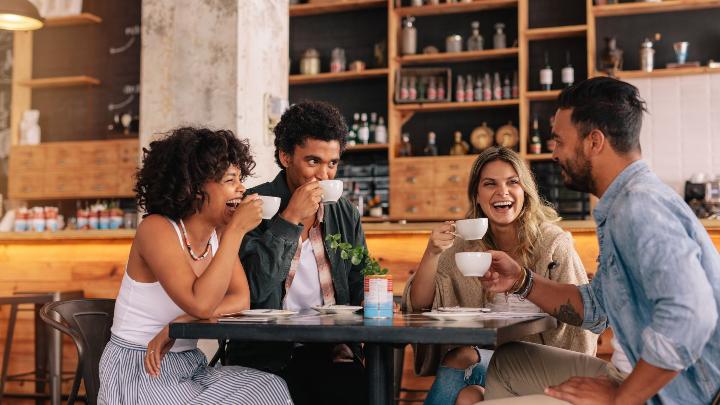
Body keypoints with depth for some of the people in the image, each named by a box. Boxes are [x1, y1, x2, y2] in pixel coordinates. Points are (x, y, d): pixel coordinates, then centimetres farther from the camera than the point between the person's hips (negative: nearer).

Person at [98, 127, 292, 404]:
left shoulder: (219, 234, 4)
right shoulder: (157, 228, -16)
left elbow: (241, 299, -7)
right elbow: (201, 304, -28)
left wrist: (177, 325, -21)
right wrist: (237, 229, -26)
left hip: (190, 366, 7)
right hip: (139, 371, -6)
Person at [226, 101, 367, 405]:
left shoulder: (346, 214, 12)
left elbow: (360, 292, 16)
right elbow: (250, 289, -13)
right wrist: (289, 219, -15)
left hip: (330, 351, 4)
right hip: (268, 355, -3)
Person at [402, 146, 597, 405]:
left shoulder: (552, 243, -8)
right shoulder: (464, 245, 2)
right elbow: (418, 305, -1)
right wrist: (432, 253, -17)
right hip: (485, 351, 2)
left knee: (459, 360, -26)